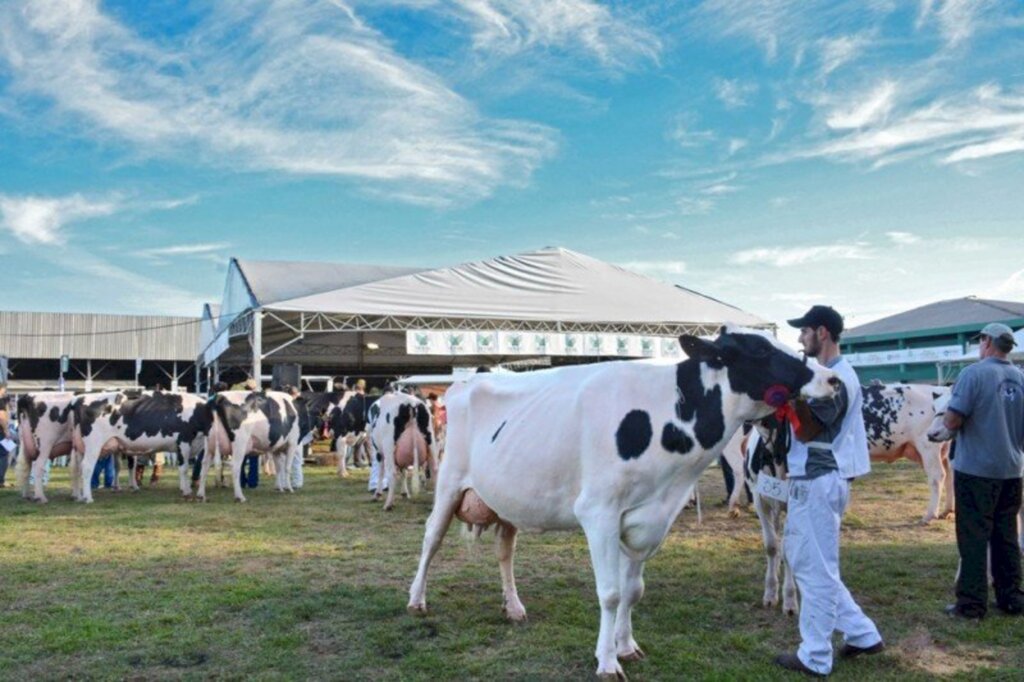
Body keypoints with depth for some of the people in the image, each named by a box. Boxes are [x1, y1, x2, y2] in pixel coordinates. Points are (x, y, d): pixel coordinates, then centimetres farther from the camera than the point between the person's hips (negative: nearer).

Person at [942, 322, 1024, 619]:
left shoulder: (974, 374, -14)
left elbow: (952, 421, -18)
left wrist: (947, 418, 3)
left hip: (975, 470, -6)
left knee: (974, 538, 1)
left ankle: (972, 604, 5)